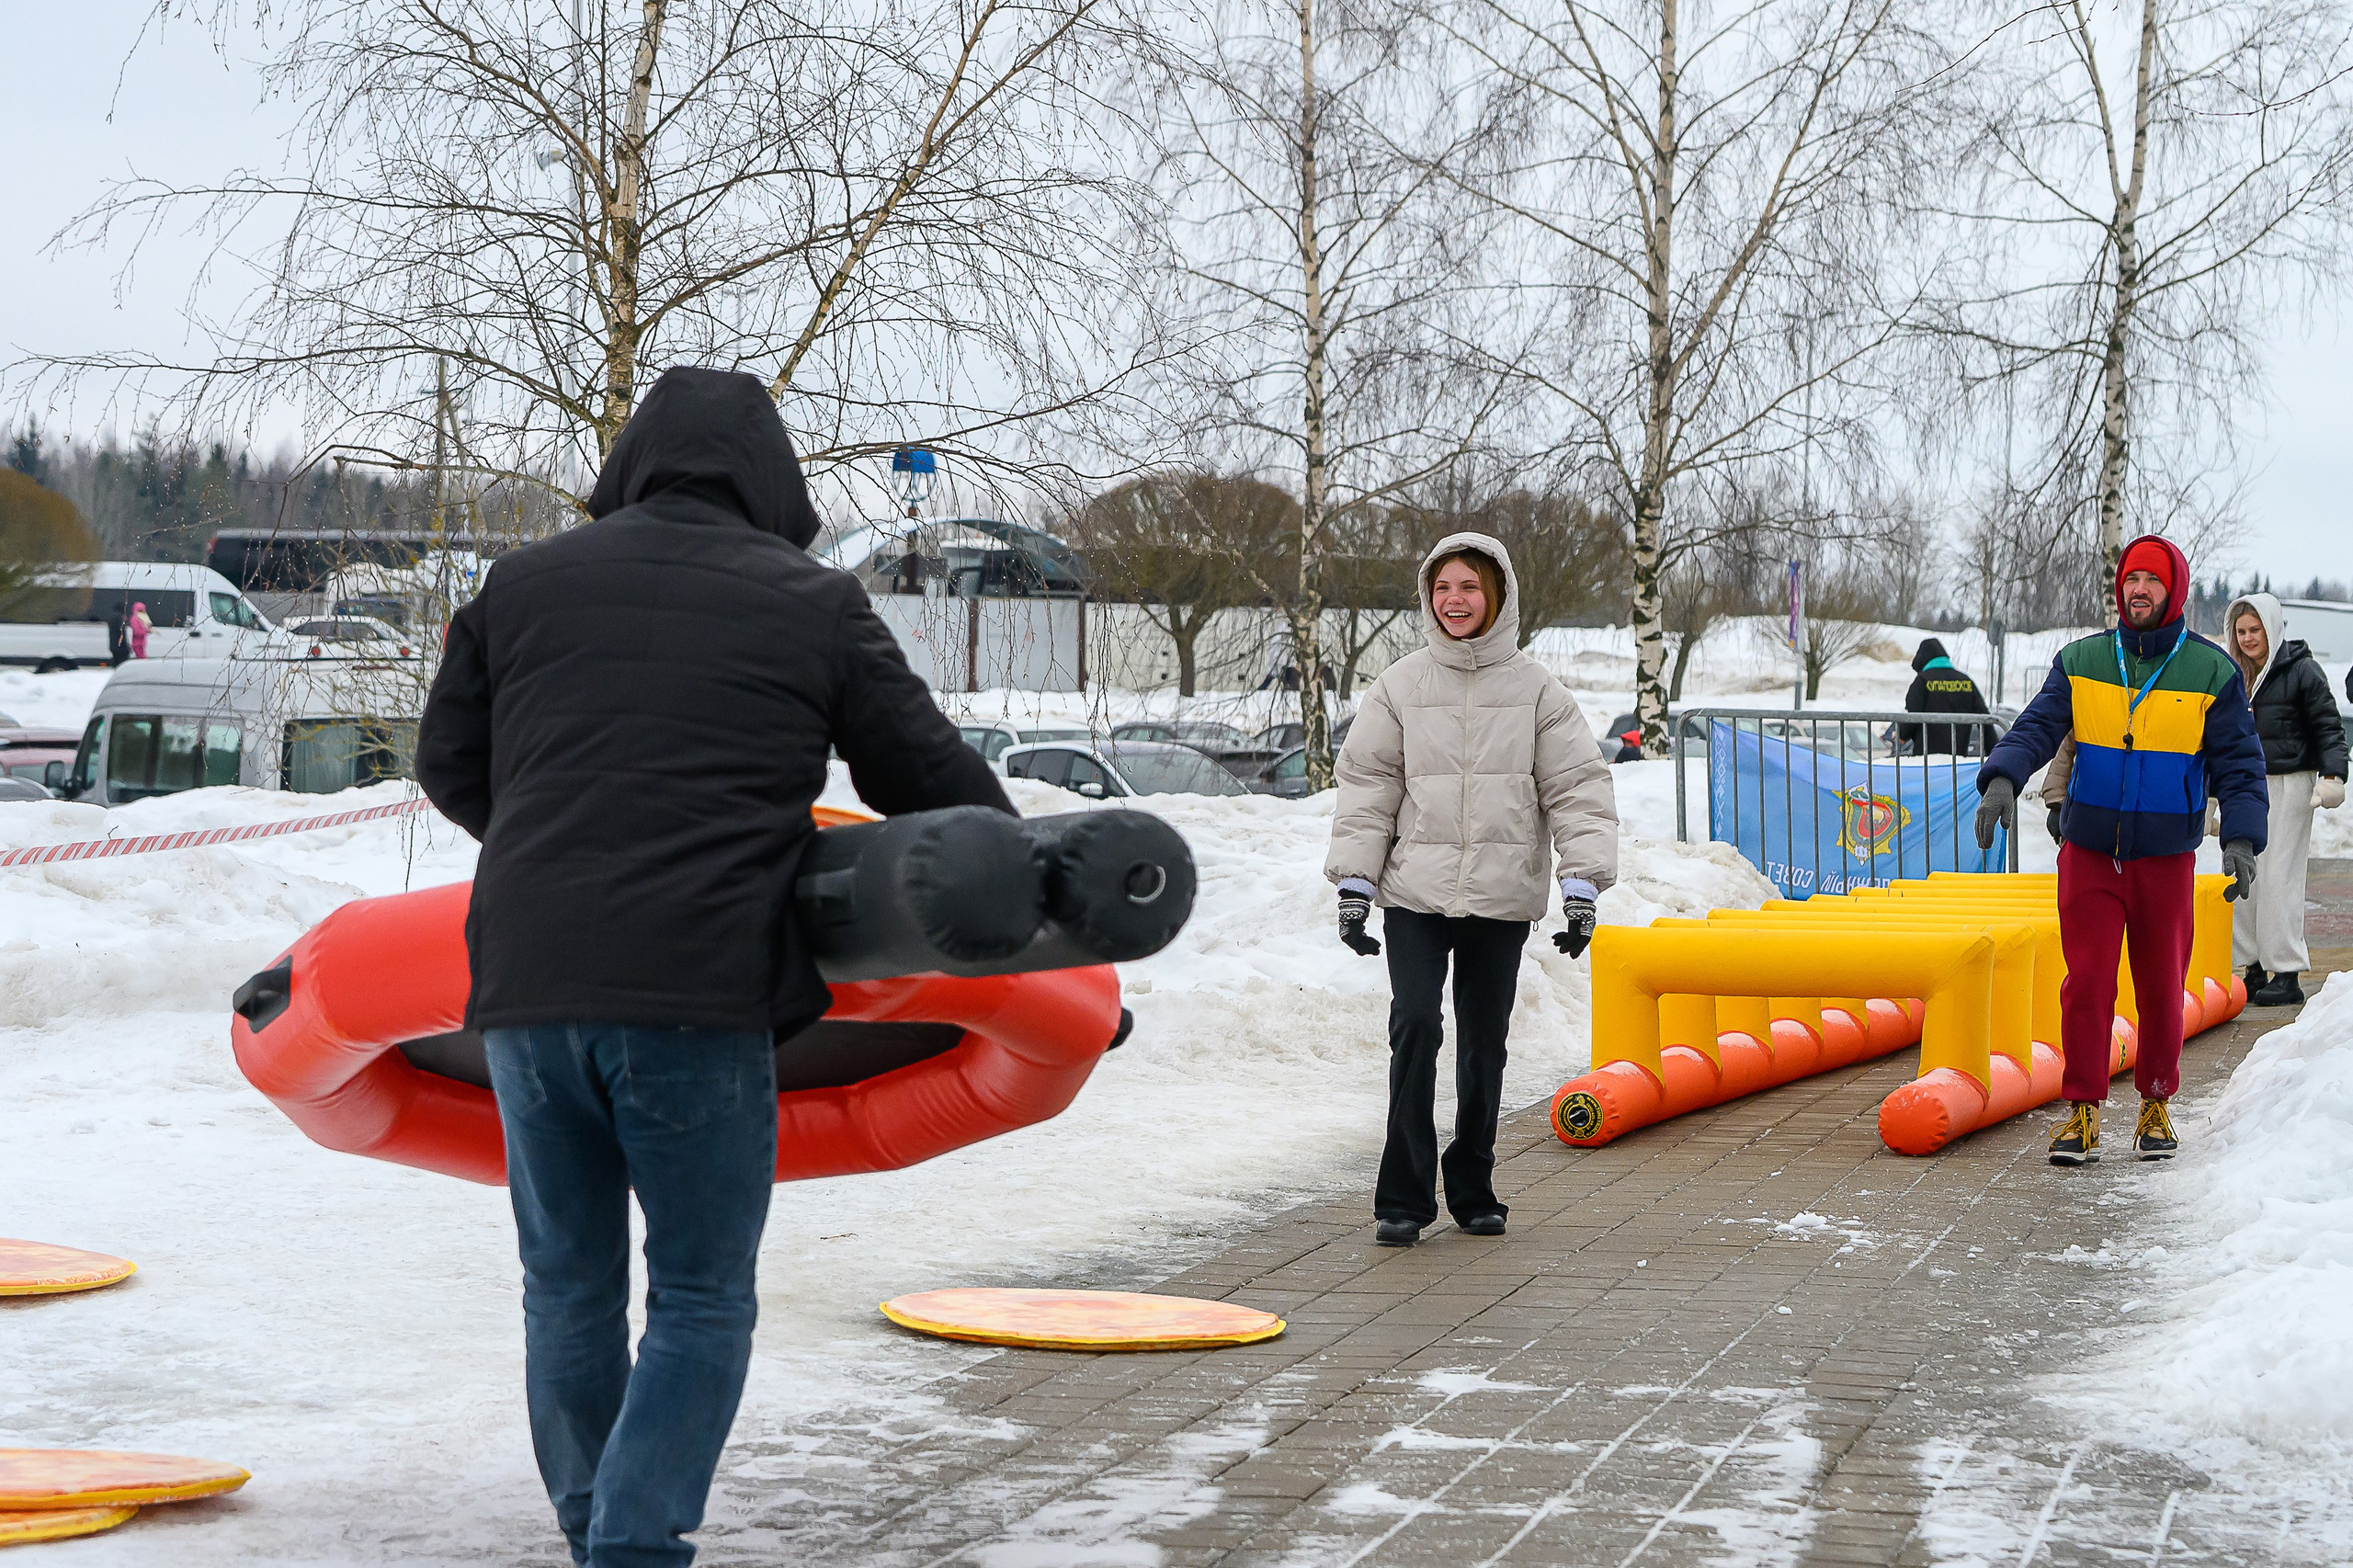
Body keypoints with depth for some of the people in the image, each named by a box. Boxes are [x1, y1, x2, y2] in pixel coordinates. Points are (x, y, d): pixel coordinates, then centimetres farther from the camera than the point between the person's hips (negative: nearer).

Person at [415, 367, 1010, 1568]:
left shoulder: (526, 583, 14)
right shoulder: (812, 603, 6)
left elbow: (449, 766, 21)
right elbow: (927, 773, 12)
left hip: (526, 982, 4)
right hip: (697, 990, -3)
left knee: (569, 1284, 17)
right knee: (701, 1297, 6)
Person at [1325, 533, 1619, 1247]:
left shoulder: (1536, 690, 3)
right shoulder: (1400, 686, 4)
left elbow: (1578, 787, 3)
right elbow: (1366, 784, 6)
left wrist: (1582, 882, -6)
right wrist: (1354, 881, 0)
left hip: (1502, 897, 1)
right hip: (1415, 893, -1)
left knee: (1484, 1043, 7)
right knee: (1415, 1024, -15)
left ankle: (1473, 1191, 22)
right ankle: (1403, 1199, -10)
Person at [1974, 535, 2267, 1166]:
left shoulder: (2212, 671, -1)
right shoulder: (2080, 662, 3)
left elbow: (2238, 761, -2)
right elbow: (2037, 727, -6)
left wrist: (2242, 837, -16)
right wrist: (2002, 778, -26)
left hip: (2165, 859, 0)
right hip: (2089, 854, 0)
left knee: (2161, 989, 7)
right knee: (2086, 983, -4)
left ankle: (2155, 1107, 24)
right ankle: (2082, 1113, 4)